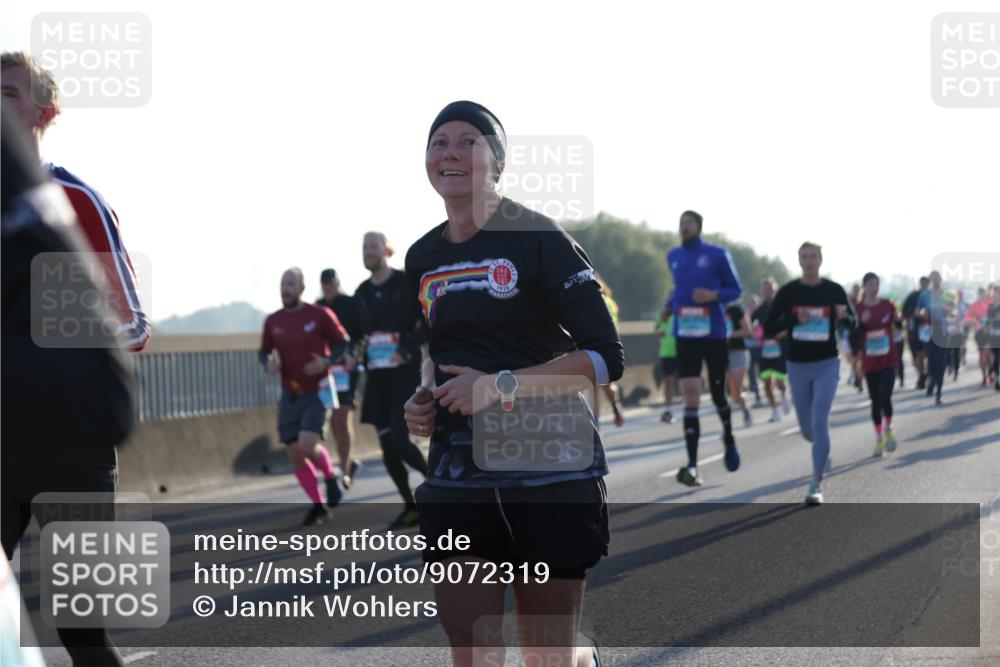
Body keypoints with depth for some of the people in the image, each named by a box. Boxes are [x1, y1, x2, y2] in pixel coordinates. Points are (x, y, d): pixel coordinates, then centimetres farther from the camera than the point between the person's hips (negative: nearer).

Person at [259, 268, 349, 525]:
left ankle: (330, 477, 10)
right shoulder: (273, 321, 4)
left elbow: (343, 344, 0)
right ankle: (318, 505, 16)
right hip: (289, 396, 4)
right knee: (295, 455, 2)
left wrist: (327, 362, -17)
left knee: (307, 446, -21)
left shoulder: (320, 315, -6)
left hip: (317, 392, -4)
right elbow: (264, 351, 16)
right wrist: (268, 363, -7)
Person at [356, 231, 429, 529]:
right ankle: (411, 506, 16)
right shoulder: (362, 293, 11)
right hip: (377, 378, 6)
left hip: (405, 374, -6)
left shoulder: (407, 283, -6)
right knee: (387, 444, 4)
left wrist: (407, 348, -21)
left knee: (398, 440, -15)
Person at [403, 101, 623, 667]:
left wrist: (501, 386, -19)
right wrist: (417, 405, 4)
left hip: (550, 471, -5)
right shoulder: (422, 260, 11)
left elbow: (607, 357, -12)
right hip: (458, 477, 5)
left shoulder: (538, 239, -7)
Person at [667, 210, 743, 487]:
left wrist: (714, 295, -18)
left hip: (714, 334, -2)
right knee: (690, 396, -9)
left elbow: (736, 290, 1)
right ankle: (692, 465, -13)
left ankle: (729, 439, 40)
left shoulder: (717, 254, -3)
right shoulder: (673, 256, 11)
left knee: (718, 394, 8)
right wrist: (671, 305, 9)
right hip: (685, 336, 2)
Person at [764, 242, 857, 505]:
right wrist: (794, 319, -21)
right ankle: (823, 451, 47)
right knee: (807, 429, 12)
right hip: (798, 366, 2)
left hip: (826, 365, -2)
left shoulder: (834, 291, -3)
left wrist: (844, 317, -19)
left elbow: (853, 325, 5)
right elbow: (768, 329, -4)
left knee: (819, 422, -15)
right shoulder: (787, 292, -3)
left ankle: (816, 485, -10)